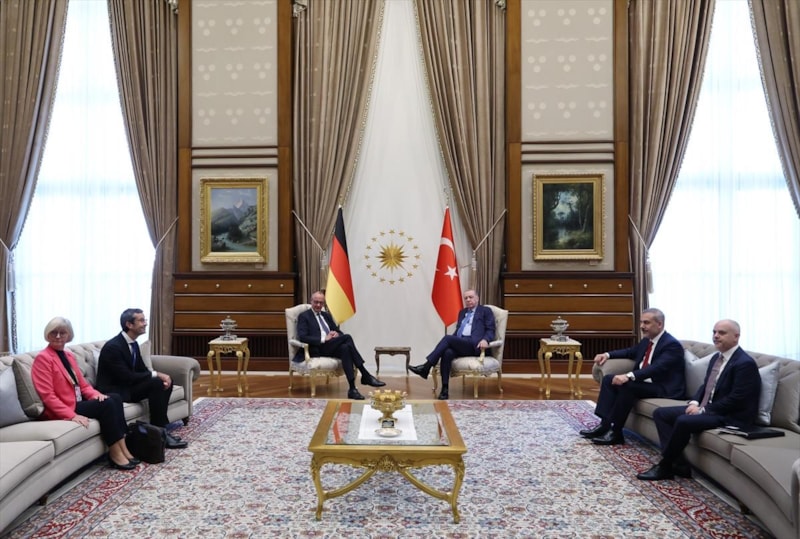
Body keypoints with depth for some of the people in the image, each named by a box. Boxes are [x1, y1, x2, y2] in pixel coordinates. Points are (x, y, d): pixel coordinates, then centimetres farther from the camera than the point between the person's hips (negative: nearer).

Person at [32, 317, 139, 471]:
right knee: (107, 405, -23)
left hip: (79, 402, 8)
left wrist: (96, 394, -7)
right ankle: (115, 454, -17)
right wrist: (72, 415, -26)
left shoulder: (68, 355, 15)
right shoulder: (43, 358, -11)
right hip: (63, 411, -8)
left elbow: (82, 384, 16)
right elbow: (47, 396, -18)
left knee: (115, 398, -13)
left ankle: (123, 448, -16)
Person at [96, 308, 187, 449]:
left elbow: (142, 370, 8)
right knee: (156, 383, -25)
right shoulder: (113, 347, -22)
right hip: (113, 391, -9)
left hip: (127, 385, 9)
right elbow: (127, 377, -26)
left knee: (165, 382, -6)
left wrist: (160, 376, -12)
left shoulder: (133, 343, 6)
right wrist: (156, 374, -21)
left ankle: (161, 427, -3)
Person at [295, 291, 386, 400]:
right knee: (347, 337, -29)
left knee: (345, 348, -32)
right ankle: (366, 375, -30)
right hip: (317, 349, -6)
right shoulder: (304, 316, 4)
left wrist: (336, 334, -6)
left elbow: (339, 332, 20)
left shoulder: (327, 315, 24)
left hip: (331, 347, 6)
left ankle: (352, 389, -36)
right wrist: (323, 339, -19)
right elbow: (302, 337, -11)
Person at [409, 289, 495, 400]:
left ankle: (426, 367, -27)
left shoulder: (486, 311, 11)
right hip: (459, 345, 5)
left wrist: (485, 340, -19)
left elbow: (490, 331, 2)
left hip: (474, 346, -5)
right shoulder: (462, 312, 29)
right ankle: (445, 389, -32)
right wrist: (450, 342, 8)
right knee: (447, 352, -31)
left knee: (447, 338, -28)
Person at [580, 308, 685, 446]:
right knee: (608, 379, -3)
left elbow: (656, 368, -32)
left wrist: (629, 376, -43)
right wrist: (608, 354, 12)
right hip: (643, 382, 10)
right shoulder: (647, 340, 10)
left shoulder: (672, 345, -17)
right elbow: (631, 352, 28)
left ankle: (616, 433, -21)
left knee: (626, 386, -30)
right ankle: (605, 424, -11)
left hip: (663, 388, -9)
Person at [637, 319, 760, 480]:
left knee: (683, 421, -31)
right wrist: (694, 402, 0)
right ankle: (679, 464, -8)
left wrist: (703, 410, -18)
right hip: (706, 408, 10)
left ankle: (665, 466, -11)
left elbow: (736, 399, -21)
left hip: (730, 416, -10)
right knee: (660, 413, 0)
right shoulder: (716, 357, 13)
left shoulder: (745, 363, -15)